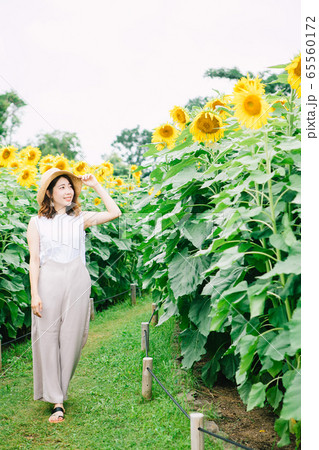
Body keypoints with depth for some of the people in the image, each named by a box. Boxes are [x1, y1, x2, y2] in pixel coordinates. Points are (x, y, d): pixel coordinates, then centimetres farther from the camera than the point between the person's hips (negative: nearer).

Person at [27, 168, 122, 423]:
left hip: (77, 281, 1)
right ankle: (57, 402, 4)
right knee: (47, 338, -4)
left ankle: (60, 391, 19)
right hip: (49, 281, -1)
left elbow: (114, 213, 3)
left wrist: (96, 185, 7)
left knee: (71, 338, 1)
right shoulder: (37, 222, 10)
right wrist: (35, 293, -5)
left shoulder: (81, 218, 13)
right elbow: (34, 260, 5)